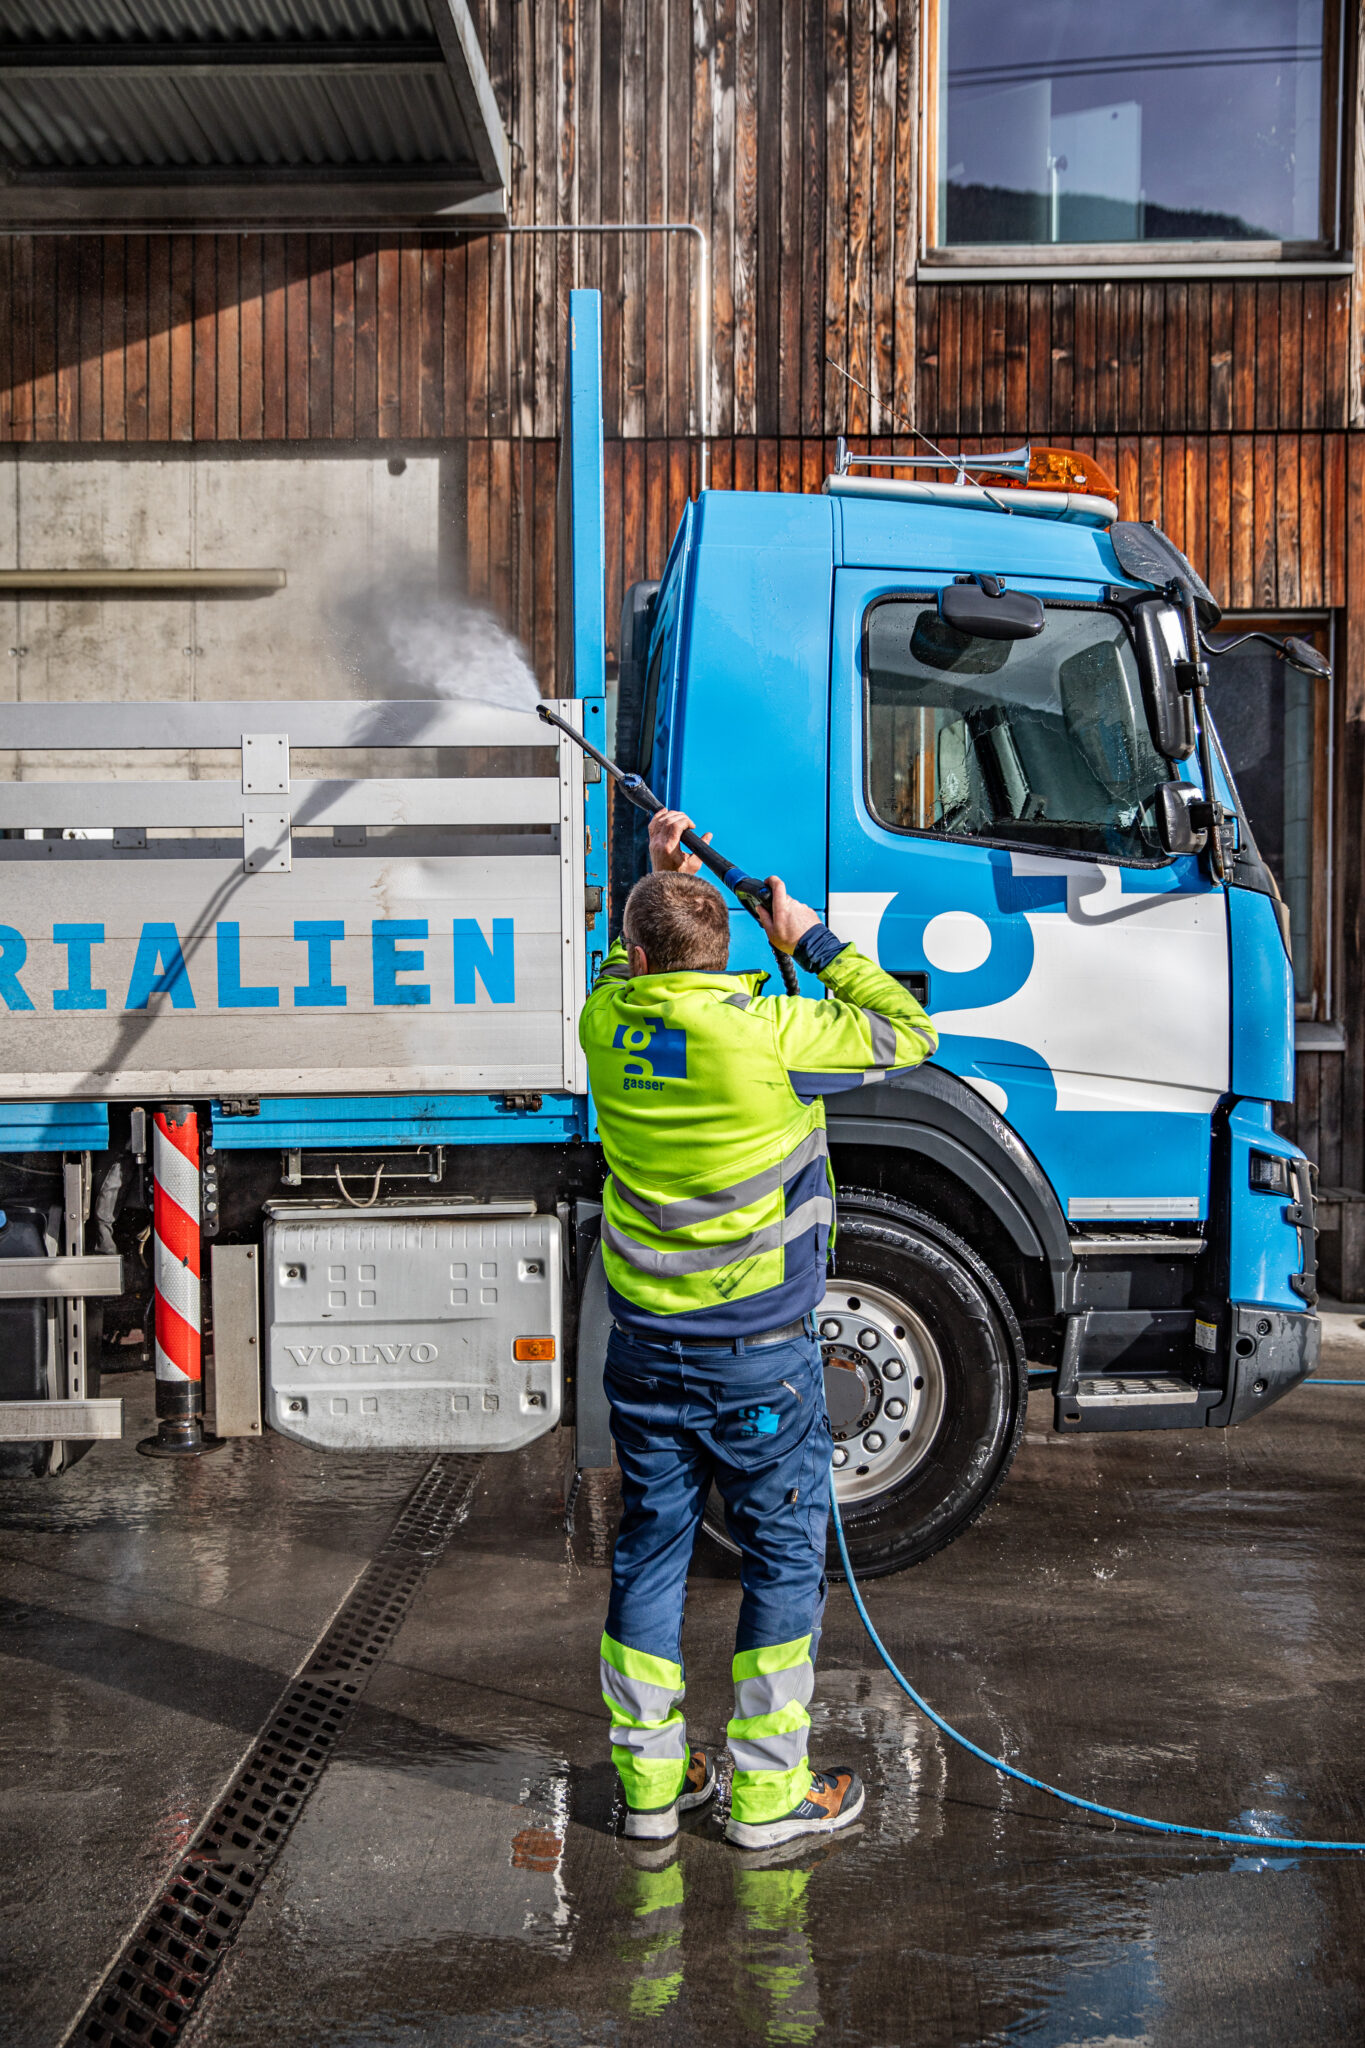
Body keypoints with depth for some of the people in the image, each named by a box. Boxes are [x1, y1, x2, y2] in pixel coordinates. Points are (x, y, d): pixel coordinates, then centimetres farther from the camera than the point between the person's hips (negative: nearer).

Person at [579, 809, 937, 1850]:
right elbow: (908, 1031, -4)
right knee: (784, 1558, 8)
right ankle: (767, 1793, 15)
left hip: (644, 1345, 5)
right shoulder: (770, 1033, -17)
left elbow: (628, 972, 24)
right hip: (759, 1351, -5)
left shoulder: (608, 1025, -3)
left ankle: (649, 1777, 23)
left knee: (649, 1549, 14)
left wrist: (656, 874, 19)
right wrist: (815, 942, 3)